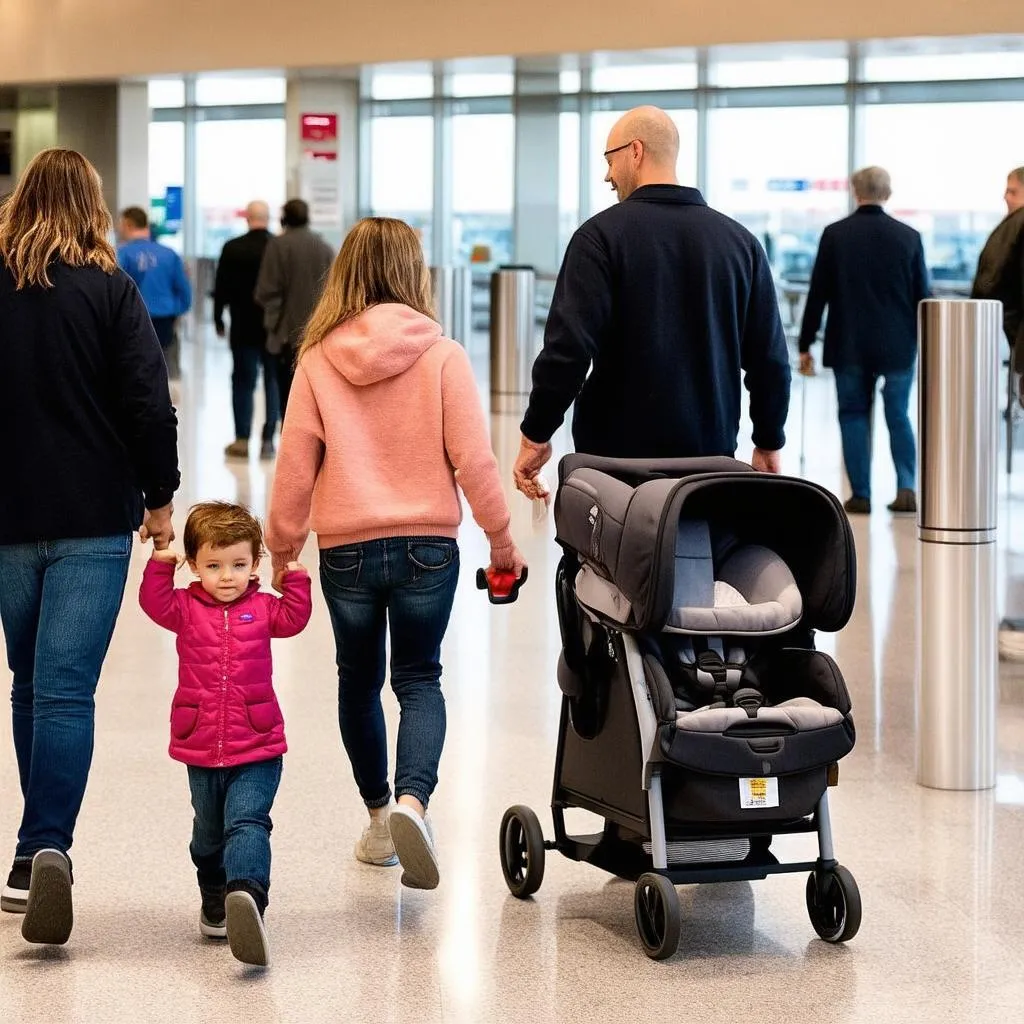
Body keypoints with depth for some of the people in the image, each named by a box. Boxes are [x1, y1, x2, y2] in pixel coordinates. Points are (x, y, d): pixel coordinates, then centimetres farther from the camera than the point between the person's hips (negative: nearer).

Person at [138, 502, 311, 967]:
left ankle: (248, 896, -39)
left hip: (256, 753, -2)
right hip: (201, 753, 2)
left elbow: (294, 617, -3)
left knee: (247, 823, -21)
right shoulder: (187, 608, 3)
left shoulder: (261, 608, 5)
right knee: (209, 835, 18)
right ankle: (216, 904, 37)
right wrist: (161, 562, -18)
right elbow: (155, 603, -10)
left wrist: (295, 575, -9)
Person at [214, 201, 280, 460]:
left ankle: (241, 439, 2)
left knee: (243, 382, 6)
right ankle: (268, 441, 4)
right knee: (274, 382, 6)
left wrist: (218, 319, 9)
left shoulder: (232, 249, -7)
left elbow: (222, 288, -3)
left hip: (244, 327, -1)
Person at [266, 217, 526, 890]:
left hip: (346, 549, 1)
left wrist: (283, 544, 14)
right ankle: (413, 797, -18)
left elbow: (296, 465, 0)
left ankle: (379, 817, 27)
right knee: (420, 680, 7)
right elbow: (473, 457, -7)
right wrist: (500, 535, 5)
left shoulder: (318, 361, -3)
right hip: (428, 544, -1)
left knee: (360, 681, 18)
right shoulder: (442, 355, -7)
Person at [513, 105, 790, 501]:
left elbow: (568, 347, -14)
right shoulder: (741, 241, 7)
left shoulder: (602, 234, -6)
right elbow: (769, 358, 9)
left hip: (617, 454, -4)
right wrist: (768, 444, 20)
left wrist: (536, 436, -5)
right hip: (712, 454, 4)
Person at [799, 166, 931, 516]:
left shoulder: (835, 235, -4)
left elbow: (818, 293, -2)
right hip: (898, 346, 1)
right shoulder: (909, 237, -1)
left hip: (848, 346, -1)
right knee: (898, 416, 11)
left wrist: (805, 345, 4)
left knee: (854, 415, 8)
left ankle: (861, 494, 5)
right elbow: (922, 295, 3)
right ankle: (906, 487, -4)